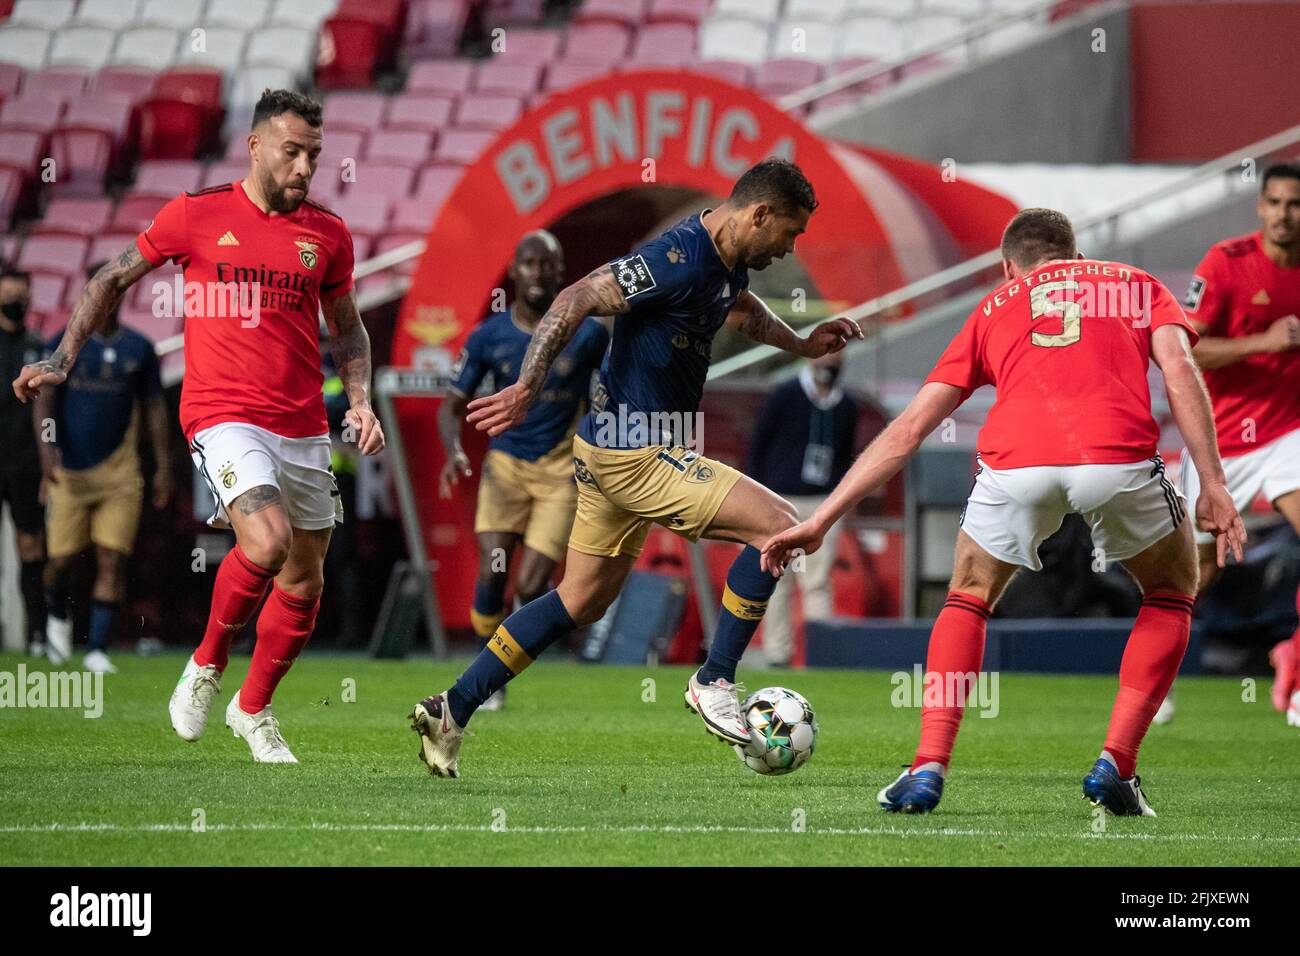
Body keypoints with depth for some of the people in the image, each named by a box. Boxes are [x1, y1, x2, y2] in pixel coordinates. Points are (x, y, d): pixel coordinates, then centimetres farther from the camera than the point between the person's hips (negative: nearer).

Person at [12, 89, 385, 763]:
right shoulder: (196, 215, -2)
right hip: (221, 413, -5)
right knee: (268, 543, -27)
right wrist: (60, 361, 4)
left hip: (303, 428, 5)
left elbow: (346, 329, 20)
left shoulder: (327, 235, 7)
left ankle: (253, 709, 34)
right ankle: (206, 664, 0)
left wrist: (360, 400, 3)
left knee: (303, 584, 10)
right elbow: (113, 279, 9)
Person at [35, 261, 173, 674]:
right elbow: (45, 399, -3)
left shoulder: (139, 348, 7)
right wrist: (48, 446, -19)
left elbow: (154, 408, 11)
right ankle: (57, 612, 34)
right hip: (69, 470, -1)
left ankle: (97, 649, -6)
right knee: (61, 558, 1)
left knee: (113, 560, -8)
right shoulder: (64, 343, 1)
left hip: (119, 473, 1)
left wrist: (164, 465, 5)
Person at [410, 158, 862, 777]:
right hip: (635, 453, -10)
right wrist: (527, 388, -32)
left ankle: (451, 711, 18)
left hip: (610, 447, 10)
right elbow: (576, 301, -26)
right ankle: (714, 683, -4)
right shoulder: (678, 259, -22)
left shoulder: (727, 262, 9)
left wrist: (803, 345, 28)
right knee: (779, 525, -14)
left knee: (582, 602, 16)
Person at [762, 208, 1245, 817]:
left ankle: (928, 770, 15)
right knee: (1172, 596, 26)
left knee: (968, 598, 28)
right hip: (1118, 457, -1)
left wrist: (821, 520, 31)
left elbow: (907, 430, 28)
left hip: (1015, 461, 1)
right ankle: (1115, 767, 14)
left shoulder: (995, 309, 32)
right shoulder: (1136, 285, 30)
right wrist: (1212, 484, 5)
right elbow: (1180, 370, 10)